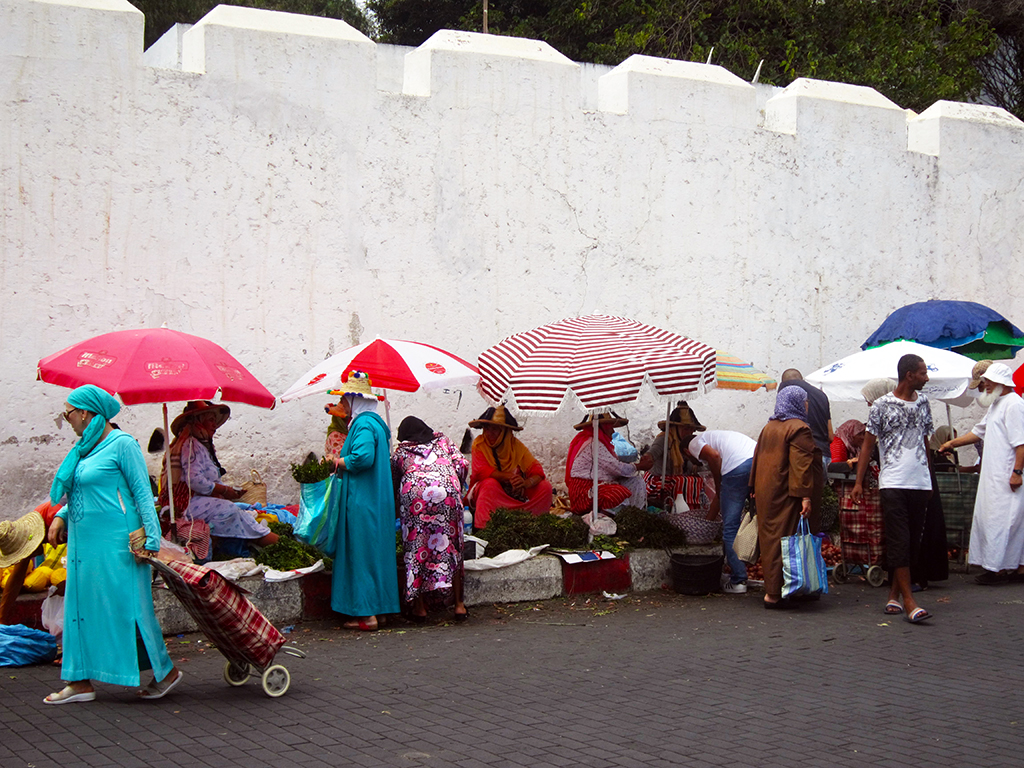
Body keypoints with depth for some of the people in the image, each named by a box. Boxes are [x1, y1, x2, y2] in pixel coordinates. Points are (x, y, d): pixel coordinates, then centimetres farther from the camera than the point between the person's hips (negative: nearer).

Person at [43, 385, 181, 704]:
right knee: (81, 606, 9)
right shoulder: (85, 448, 13)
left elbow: (143, 493, -12)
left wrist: (151, 537, -16)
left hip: (114, 542, -9)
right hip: (84, 542, 9)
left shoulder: (122, 444, -10)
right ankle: (80, 681, 15)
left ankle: (166, 671, 9)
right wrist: (61, 516, 10)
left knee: (126, 605, -4)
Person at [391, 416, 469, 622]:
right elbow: (462, 464, 14)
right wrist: (456, 489, 26)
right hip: (447, 491, 1)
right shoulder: (442, 441, 25)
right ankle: (459, 603, 7)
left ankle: (419, 607, 8)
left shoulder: (400, 451, 23)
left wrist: (394, 510, 39)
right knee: (451, 545, 8)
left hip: (413, 494, -1)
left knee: (416, 546, 7)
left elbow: (392, 484, 24)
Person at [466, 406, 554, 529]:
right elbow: (481, 471, -21)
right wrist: (509, 476, -32)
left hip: (514, 493, 3)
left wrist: (526, 483, -35)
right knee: (490, 483, -35)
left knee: (545, 487, -15)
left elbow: (537, 471, -11)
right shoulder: (479, 444, -8)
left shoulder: (516, 445, -3)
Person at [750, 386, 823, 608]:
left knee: (770, 537, 13)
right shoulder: (799, 429, -13)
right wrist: (805, 496, -23)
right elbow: (801, 465, -20)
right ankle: (774, 593, -9)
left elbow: (758, 459, 17)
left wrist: (756, 489, 22)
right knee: (785, 540, -7)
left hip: (766, 493, 9)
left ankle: (771, 588, 19)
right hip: (787, 496, -9)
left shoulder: (768, 428, 13)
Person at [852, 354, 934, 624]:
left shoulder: (923, 402, 13)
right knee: (899, 543, -9)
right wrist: (859, 482, -2)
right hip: (893, 483, -5)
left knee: (913, 543, 5)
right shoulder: (882, 405, -2)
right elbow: (868, 444, 1)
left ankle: (894, 596, 14)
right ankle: (909, 603, -12)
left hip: (920, 483, 5)